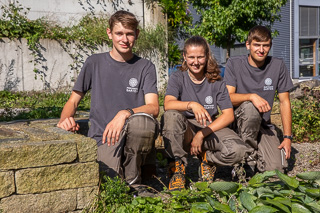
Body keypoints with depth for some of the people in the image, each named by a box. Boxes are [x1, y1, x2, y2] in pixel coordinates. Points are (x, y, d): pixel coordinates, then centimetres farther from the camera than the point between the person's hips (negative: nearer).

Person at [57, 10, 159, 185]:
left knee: (143, 121, -35)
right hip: (102, 139, -2)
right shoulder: (95, 63, 9)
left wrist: (125, 114, -26)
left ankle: (133, 178, -10)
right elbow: (73, 101, 13)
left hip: (134, 138, 2)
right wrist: (64, 120, -10)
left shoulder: (145, 67, 7)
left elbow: (153, 108, -6)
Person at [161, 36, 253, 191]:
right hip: (184, 131, -1)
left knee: (238, 151, -29)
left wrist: (201, 134, -17)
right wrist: (192, 105, -41)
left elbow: (229, 115, -6)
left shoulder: (216, 82, 3)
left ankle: (207, 159, 6)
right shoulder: (178, 78, -1)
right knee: (170, 116, -36)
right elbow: (168, 104, -21)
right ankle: (178, 167, -17)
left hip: (211, 128, 1)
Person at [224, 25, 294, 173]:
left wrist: (287, 137, -4)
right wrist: (252, 96, -32)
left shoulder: (278, 66, 0)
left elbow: (284, 102, 2)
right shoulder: (234, 64, -5)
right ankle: (248, 159, -15)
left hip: (263, 124, 2)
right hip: (239, 120, -2)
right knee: (249, 107, -36)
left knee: (276, 168, -17)